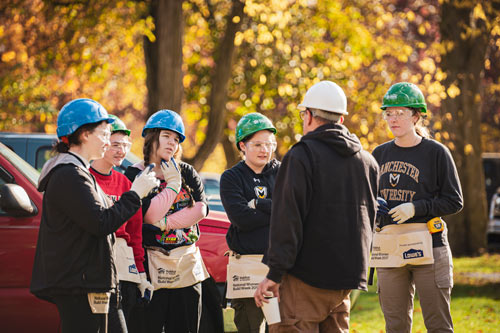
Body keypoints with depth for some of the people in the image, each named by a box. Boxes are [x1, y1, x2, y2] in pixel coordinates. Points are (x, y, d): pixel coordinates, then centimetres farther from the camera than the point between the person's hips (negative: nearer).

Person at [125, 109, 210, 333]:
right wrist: (173, 183, -10)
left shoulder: (187, 172, 11)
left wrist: (164, 223, -13)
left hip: (188, 264, 4)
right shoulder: (135, 175, -2)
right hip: (154, 263, -4)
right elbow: (150, 216, -15)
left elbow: (202, 209, -3)